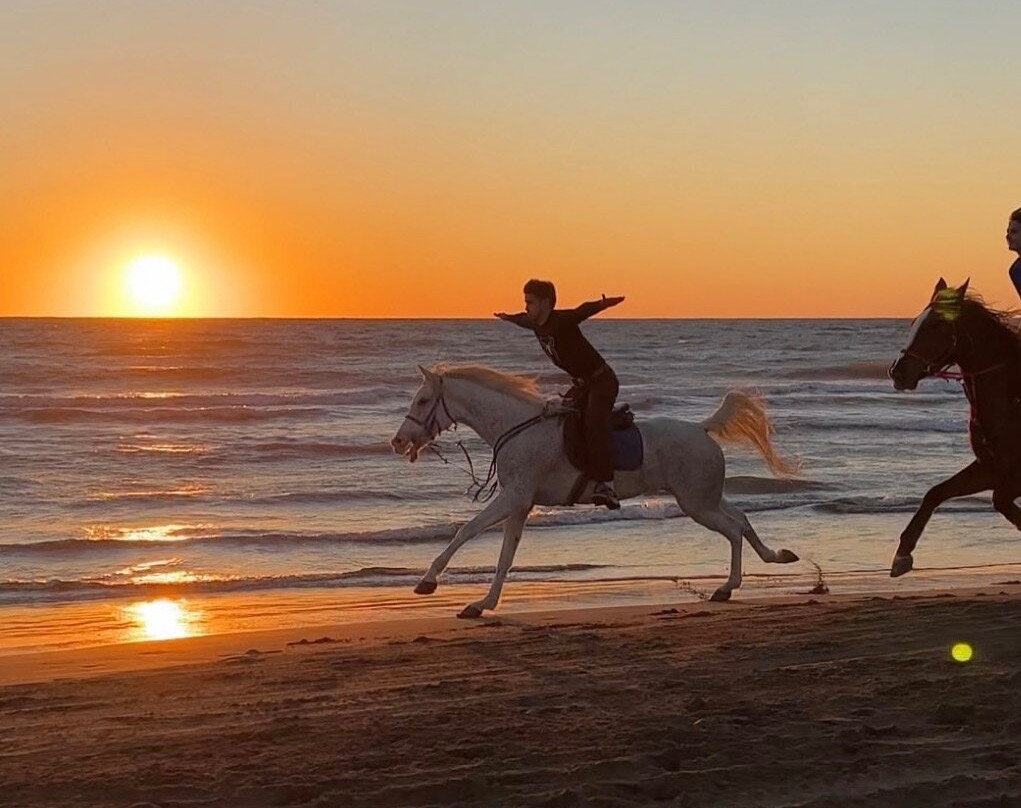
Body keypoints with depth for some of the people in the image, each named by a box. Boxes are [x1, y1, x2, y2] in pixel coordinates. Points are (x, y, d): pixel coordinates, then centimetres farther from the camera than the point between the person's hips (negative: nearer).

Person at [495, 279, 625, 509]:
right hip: (581, 384, 11)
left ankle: (605, 483, -42)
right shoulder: (535, 324, 7)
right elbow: (524, 319, 30)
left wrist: (603, 303, -57)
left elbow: (585, 310, -36)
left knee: (594, 422, -32)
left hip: (602, 380, -11)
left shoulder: (562, 320, -20)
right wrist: (509, 318, 51)